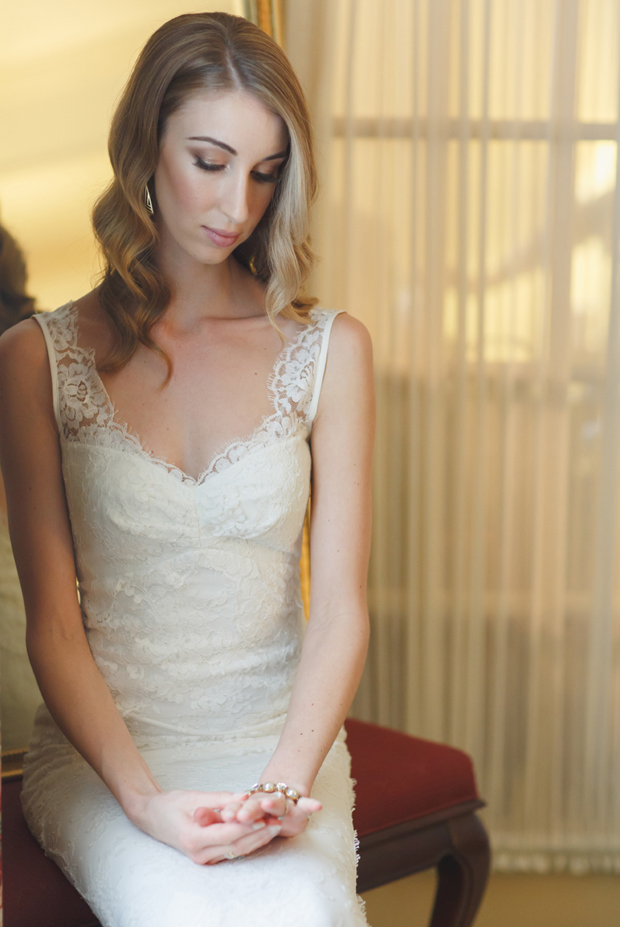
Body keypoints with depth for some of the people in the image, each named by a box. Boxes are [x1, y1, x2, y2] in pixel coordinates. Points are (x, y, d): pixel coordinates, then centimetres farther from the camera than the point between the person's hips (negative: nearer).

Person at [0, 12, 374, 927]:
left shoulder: (329, 349, 5)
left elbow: (341, 605, -1)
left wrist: (288, 779, -16)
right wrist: (143, 799, -16)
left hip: (283, 741, 1)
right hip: (103, 747, -1)